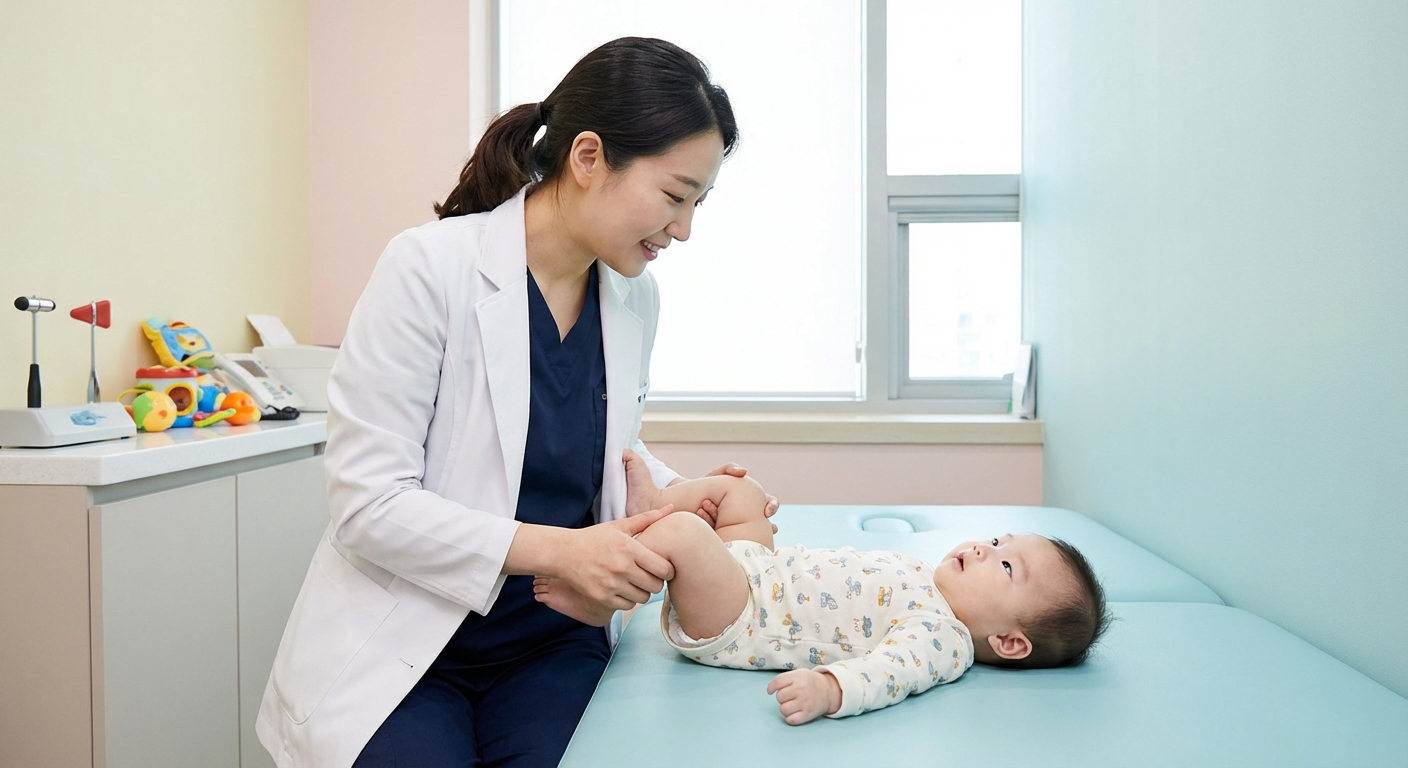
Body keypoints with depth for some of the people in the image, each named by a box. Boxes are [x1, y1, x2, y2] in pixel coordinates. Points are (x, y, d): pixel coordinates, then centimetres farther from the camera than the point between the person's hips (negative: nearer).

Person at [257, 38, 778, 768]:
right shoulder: (431, 266, -17)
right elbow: (367, 502, -18)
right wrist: (554, 549, -27)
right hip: (405, 646, -3)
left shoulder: (635, 297, 1)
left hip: (554, 645, 4)